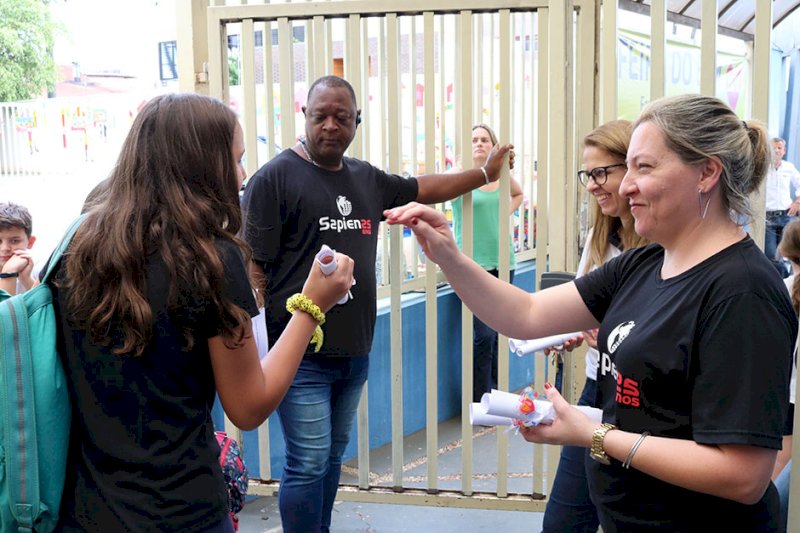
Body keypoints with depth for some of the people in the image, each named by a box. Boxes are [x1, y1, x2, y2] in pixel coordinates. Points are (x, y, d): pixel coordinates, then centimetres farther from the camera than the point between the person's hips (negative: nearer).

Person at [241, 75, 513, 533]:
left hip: (356, 352, 7)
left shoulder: (368, 179, 12)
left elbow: (426, 188, 28)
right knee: (309, 464, -4)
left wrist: (485, 173, 31)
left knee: (333, 457, 17)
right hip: (302, 356, -7)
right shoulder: (276, 177, -9)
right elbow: (252, 268, -12)